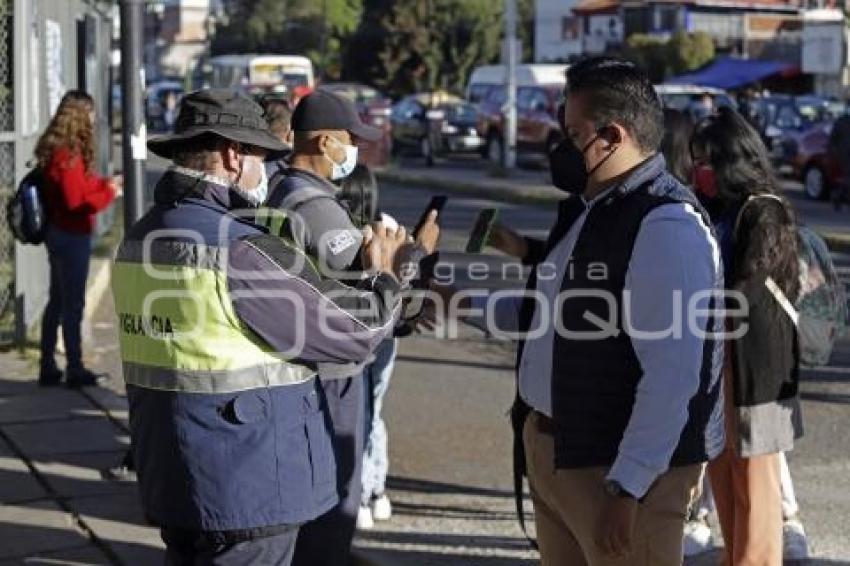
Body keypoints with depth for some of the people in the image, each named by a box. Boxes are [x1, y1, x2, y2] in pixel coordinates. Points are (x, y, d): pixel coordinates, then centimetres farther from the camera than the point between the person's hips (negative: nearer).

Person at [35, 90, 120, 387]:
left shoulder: (55, 149, 7)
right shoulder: (68, 156, -21)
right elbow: (77, 202, -23)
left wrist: (104, 183, 6)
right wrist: (109, 192, -12)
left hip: (58, 233, 10)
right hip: (72, 237, -10)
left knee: (57, 300, 15)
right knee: (73, 304, 0)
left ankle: (48, 367, 22)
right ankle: (74, 369, 9)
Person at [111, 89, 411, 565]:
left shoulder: (138, 240, 5)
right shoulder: (240, 250, -21)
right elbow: (358, 329, -15)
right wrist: (384, 275, 6)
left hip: (170, 481, 8)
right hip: (248, 491, -8)